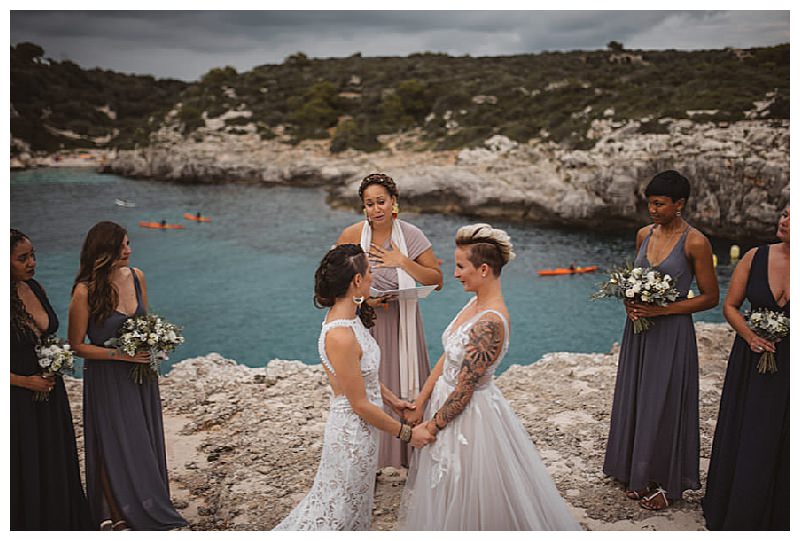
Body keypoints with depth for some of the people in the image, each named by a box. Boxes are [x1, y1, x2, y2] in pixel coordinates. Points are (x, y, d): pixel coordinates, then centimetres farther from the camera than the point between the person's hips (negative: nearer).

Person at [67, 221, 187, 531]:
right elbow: (77, 346, -12)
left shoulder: (136, 276, -3)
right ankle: (118, 514, 29)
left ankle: (146, 508, 34)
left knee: (145, 442, 15)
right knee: (116, 446, 8)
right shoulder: (85, 291, -19)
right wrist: (121, 354, -18)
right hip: (107, 379, -5)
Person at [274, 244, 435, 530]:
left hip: (359, 427, 9)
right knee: (342, 508, 12)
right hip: (354, 430, -9)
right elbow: (360, 404, -24)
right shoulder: (341, 337, -32)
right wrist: (407, 433, -15)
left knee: (351, 503, 26)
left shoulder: (349, 316, -2)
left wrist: (392, 399, 14)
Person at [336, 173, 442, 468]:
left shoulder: (410, 235, -8)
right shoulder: (351, 235, -9)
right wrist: (362, 297, -17)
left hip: (401, 322, 0)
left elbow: (437, 280, -6)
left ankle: (410, 455, 28)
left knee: (404, 386, 8)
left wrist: (402, 262, -19)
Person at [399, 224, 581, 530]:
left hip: (470, 414, -9)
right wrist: (419, 404, 5)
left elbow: (464, 389, -23)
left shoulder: (489, 323, -28)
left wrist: (432, 426, -13)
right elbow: (446, 359, 5)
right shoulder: (476, 303, 1)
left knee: (464, 499, 11)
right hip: (447, 402, 9)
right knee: (449, 495, 24)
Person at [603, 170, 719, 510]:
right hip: (638, 330, 6)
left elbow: (710, 297, -9)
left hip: (671, 333, -6)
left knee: (663, 405, 3)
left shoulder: (695, 242, -13)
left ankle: (665, 482, 20)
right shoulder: (644, 234, 5)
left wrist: (662, 309, -18)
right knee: (635, 401, 12)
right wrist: (630, 302, -3)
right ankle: (639, 476, 28)